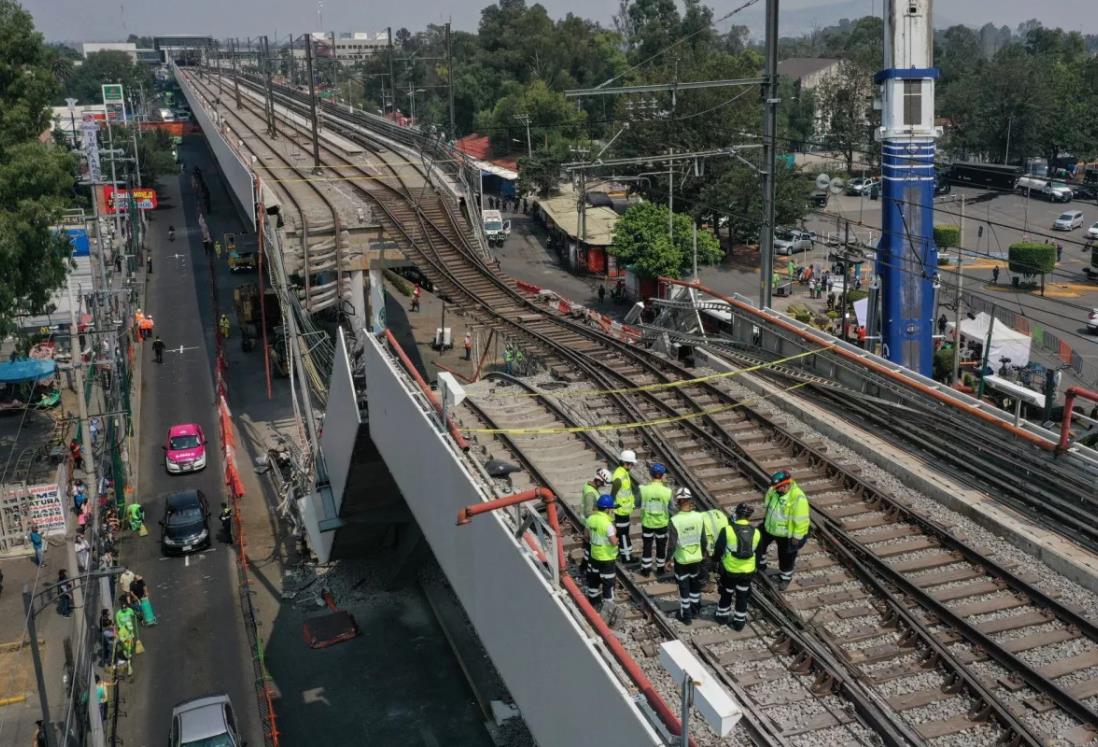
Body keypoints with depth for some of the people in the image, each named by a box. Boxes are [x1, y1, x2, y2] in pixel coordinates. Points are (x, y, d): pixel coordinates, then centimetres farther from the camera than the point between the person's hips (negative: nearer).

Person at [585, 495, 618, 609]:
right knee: (607, 582, 6)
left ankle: (594, 602, 33)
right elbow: (614, 542, -26)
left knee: (594, 579, 20)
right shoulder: (607, 523, -27)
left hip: (594, 555, 7)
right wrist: (617, 538, -5)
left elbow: (587, 536, 9)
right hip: (607, 558, -7)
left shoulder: (591, 518, -4)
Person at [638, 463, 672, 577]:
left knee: (647, 546, 17)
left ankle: (646, 569, 27)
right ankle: (660, 568, 35)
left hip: (647, 523, 0)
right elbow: (671, 508, -9)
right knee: (661, 546, 20)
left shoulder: (644, 489, -18)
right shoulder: (667, 491, -18)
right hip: (662, 524, 0)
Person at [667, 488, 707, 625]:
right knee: (695, 583, 24)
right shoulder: (699, 517, -12)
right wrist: (704, 552, 17)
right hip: (696, 557, 3)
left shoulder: (675, 520, -23)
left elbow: (672, 543, -18)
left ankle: (686, 615, 21)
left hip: (681, 559, -3)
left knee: (684, 587, 11)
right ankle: (695, 608, 40)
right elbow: (703, 538, -1)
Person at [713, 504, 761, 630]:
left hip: (729, 570, -2)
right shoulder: (756, 533, -9)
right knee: (743, 597, 18)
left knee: (726, 593, 21)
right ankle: (739, 622, 28)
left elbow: (718, 549, -10)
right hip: (748, 571, 2)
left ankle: (723, 615, 38)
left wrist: (716, 559, 11)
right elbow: (757, 553, 4)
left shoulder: (727, 530, -20)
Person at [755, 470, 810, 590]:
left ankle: (785, 578, 43)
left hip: (786, 534, -6)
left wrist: (796, 538, -20)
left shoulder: (798, 498, -34)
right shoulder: (774, 491, -14)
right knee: (758, 544, 18)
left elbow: (801, 521, -26)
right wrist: (766, 519, 16)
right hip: (769, 528, 6)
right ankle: (760, 565, 45)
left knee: (786, 558, 16)